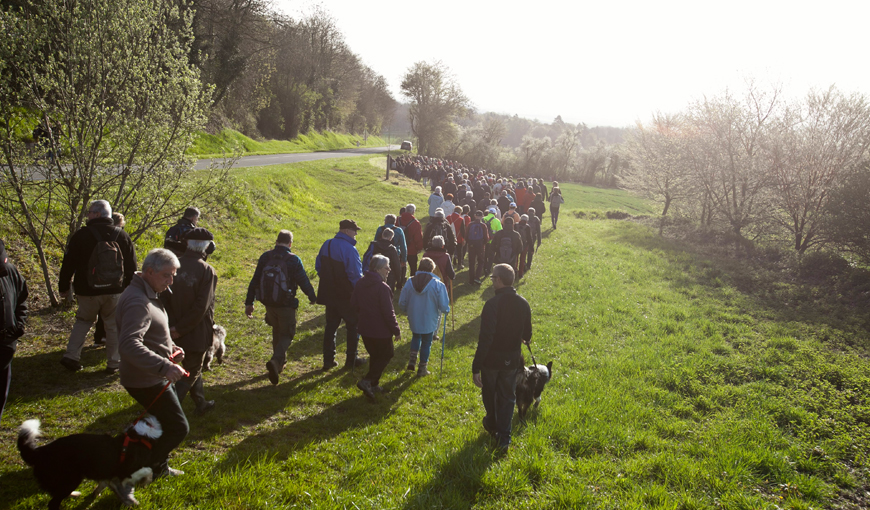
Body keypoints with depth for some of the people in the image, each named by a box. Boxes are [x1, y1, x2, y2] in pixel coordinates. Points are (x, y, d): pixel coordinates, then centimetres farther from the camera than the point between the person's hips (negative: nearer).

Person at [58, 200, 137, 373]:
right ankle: (113, 363, 13)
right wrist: (129, 288, 14)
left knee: (84, 320, 20)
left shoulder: (81, 235, -8)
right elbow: (131, 266, 5)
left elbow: (68, 264, -3)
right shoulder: (122, 236, 0)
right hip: (115, 292, 1)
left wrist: (63, 287, 9)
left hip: (87, 292, -1)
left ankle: (71, 356, 11)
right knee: (113, 325, 11)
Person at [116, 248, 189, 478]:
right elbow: (129, 344, -37)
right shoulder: (138, 302, -25)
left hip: (155, 377, 10)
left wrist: (170, 347, 6)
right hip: (146, 381, -10)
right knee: (178, 428, -4)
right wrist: (163, 366, -43)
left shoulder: (148, 295, 10)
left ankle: (159, 467, 39)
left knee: (166, 423, 24)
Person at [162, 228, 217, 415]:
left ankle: (201, 403, 39)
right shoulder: (207, 271, -17)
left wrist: (174, 325, -5)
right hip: (197, 332, -5)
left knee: (192, 367, 24)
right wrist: (181, 329, -13)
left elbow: (164, 298, -6)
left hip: (177, 332, 5)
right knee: (191, 372, 10)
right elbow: (201, 306, -21)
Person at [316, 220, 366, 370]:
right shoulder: (349, 249, -20)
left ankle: (328, 360, 18)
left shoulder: (326, 245, 3)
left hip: (329, 294, 7)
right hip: (347, 296, -7)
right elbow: (356, 274, -20)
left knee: (331, 326, 15)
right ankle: (351, 360, 16)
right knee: (353, 326, 9)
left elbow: (318, 266, 12)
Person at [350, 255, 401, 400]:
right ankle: (367, 381, -5)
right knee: (386, 355, 9)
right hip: (381, 331, -7)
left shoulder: (360, 283, 2)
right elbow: (388, 312, -20)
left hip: (365, 329, 7)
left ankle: (373, 385, 24)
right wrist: (396, 331, -10)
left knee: (374, 356, 21)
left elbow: (353, 305, 10)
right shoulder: (382, 287, -22)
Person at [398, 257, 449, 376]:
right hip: (429, 321, -2)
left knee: (416, 337, 29)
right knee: (426, 343, 15)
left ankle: (412, 360, 17)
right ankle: (422, 368, 25)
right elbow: (444, 306, -15)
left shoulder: (410, 282, -9)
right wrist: (446, 310, 9)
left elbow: (402, 303, -2)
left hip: (414, 319, 2)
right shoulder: (438, 285, -17)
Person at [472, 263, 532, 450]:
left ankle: (492, 424, 43)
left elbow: (485, 339, -27)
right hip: (512, 359, 4)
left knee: (490, 393, 21)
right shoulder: (523, 304, -6)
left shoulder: (493, 304, -25)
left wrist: (476, 368, -22)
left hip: (491, 358, -4)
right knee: (507, 396, 17)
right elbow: (527, 333, 8)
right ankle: (504, 436, 15)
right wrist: (525, 339, 34)